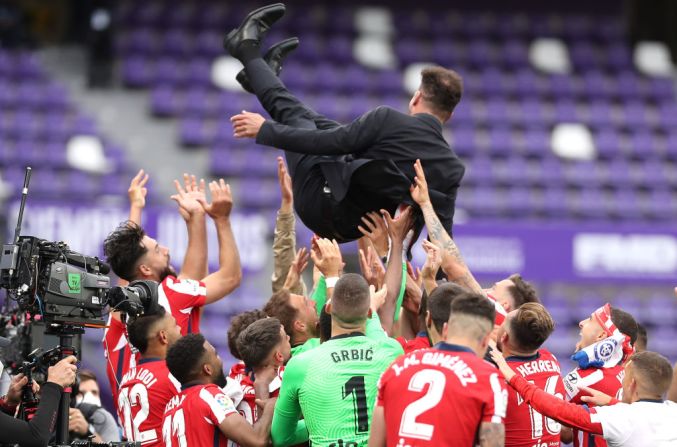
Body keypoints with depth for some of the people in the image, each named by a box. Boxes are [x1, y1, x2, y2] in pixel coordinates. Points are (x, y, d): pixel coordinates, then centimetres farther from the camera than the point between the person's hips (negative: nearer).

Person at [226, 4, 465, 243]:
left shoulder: (387, 120, -19)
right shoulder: (453, 168, -9)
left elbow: (329, 143, -18)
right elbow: (443, 233, -8)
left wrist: (266, 129, -9)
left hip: (319, 202, -5)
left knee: (293, 114, 17)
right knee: (327, 127, 28)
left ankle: (248, 50, 41)